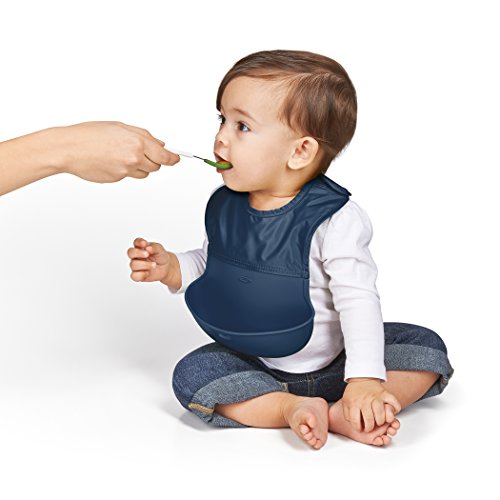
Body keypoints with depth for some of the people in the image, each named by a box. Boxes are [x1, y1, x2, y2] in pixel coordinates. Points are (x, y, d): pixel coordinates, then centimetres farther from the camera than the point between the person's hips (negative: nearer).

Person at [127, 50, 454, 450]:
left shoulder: (334, 220, -21)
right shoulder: (225, 206, -5)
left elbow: (358, 300, -22)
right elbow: (211, 264, 12)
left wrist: (365, 379, -30)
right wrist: (171, 268, -9)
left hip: (333, 362, -2)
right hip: (255, 364, 3)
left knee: (427, 349, -17)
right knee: (191, 376, -22)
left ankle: (345, 414, -32)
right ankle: (294, 407, -27)